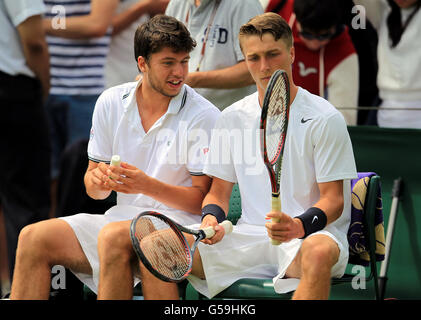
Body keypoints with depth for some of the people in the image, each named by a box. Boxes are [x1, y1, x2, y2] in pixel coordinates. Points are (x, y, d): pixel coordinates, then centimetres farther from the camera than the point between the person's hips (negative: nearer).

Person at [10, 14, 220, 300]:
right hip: (122, 218, 5)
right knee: (33, 238, -14)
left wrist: (147, 186, -23)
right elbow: (94, 189, 13)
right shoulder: (111, 102, 7)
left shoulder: (204, 116, -7)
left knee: (112, 236, -36)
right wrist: (98, 180, -13)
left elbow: (202, 200, -9)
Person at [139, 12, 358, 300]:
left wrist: (299, 226, -26)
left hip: (310, 235, -4)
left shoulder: (325, 118, -4)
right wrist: (212, 217, -8)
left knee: (318, 253, -43)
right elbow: (219, 191, 17)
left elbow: (333, 200, -5)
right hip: (249, 237, 4)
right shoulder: (232, 119, 11)